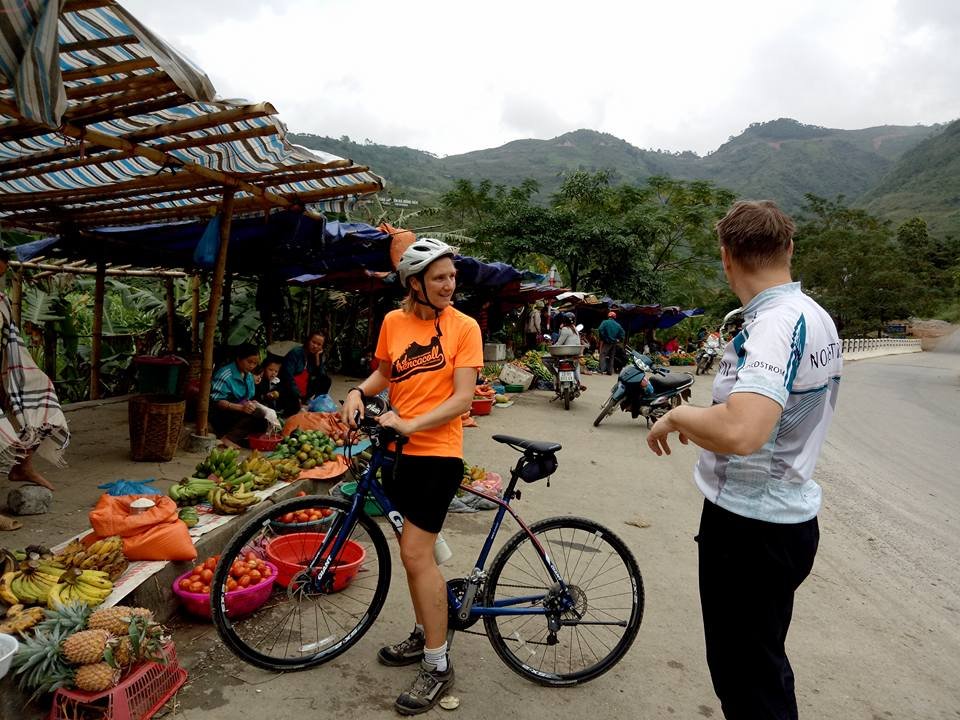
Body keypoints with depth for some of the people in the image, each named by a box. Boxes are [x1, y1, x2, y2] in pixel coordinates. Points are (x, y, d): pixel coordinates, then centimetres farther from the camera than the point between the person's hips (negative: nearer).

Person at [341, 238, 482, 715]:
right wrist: (358, 392, -3)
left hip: (437, 452, -5)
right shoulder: (393, 322, 4)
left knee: (415, 553, -7)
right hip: (398, 449, 6)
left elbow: (463, 397, -15)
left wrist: (410, 424, -24)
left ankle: (437, 666, 9)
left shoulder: (463, 326, -10)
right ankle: (425, 633, 38)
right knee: (416, 551, 18)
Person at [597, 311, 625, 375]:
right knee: (611, 357, 12)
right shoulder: (618, 325, 10)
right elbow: (622, 333, 10)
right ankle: (610, 371, 12)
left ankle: (602, 369, -21)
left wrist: (602, 338, -7)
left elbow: (600, 330, -18)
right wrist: (618, 339, 9)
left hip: (606, 342, -5)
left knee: (602, 355, -6)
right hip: (614, 343, 5)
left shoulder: (605, 322, -6)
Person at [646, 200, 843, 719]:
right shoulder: (816, 317, 6)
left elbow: (740, 432, -41)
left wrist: (678, 415, -23)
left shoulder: (777, 324, -25)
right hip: (790, 516, 10)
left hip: (750, 529, -9)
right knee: (763, 664, 26)